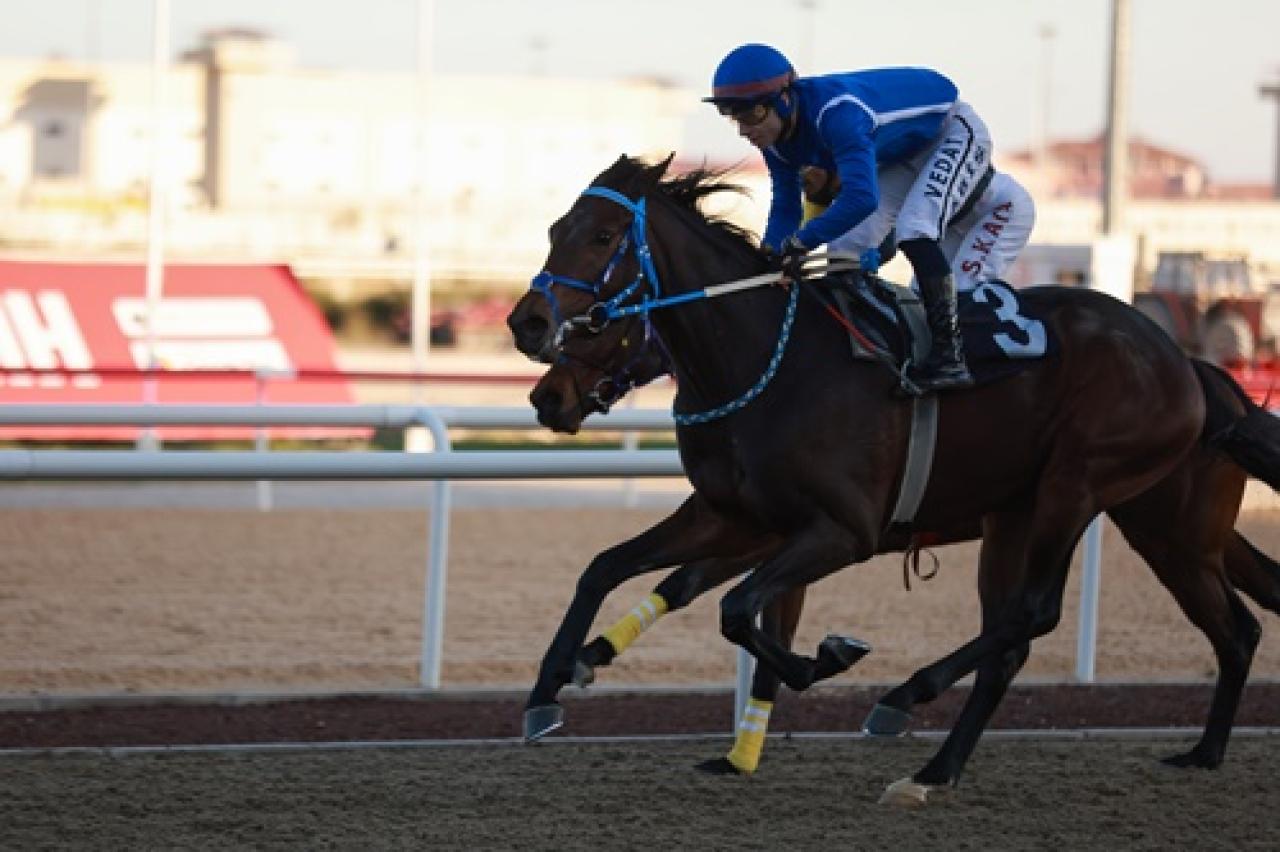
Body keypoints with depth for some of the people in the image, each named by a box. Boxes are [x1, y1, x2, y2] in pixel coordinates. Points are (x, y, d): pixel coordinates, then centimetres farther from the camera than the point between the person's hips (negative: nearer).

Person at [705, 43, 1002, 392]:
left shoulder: (836, 112, -41)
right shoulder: (776, 138, -14)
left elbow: (861, 198, -51)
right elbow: (785, 207, -4)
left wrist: (799, 243, -48)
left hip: (954, 131, -9)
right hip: (900, 153, 9)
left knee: (915, 230, -30)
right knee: (847, 250, 0)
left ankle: (949, 354, -26)